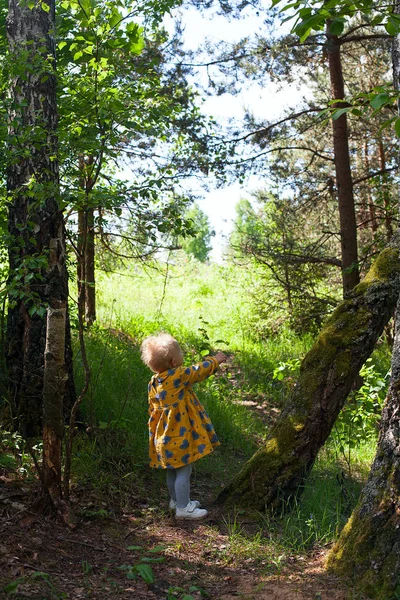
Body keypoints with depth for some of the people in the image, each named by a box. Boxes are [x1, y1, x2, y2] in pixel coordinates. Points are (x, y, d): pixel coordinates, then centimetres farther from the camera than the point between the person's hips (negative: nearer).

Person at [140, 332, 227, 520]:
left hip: (164, 435, 8)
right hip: (180, 435, -8)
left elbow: (152, 410, 11)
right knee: (184, 471, 2)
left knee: (173, 470, 21)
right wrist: (215, 360, 9)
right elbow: (199, 370, -9)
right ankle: (183, 508, 9)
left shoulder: (154, 382, 2)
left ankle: (176, 500, 36)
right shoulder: (178, 376, -22)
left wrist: (154, 433, 22)